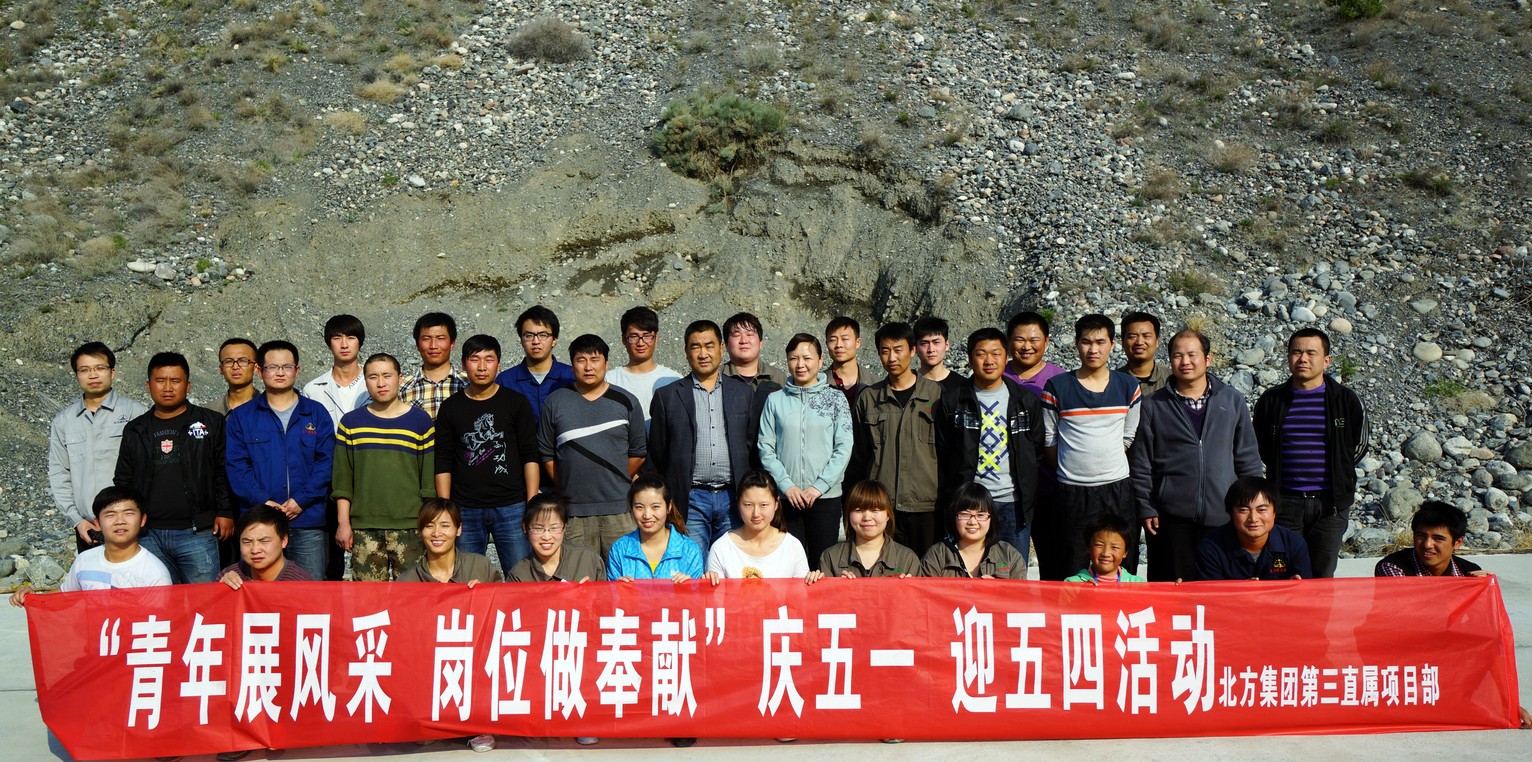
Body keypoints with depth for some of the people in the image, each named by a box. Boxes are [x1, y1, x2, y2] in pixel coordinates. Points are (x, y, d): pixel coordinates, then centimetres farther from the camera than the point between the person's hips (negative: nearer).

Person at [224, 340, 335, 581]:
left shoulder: (316, 414, 10)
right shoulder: (242, 416, 11)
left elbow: (326, 462, 2)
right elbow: (236, 466, 2)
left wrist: (301, 500, -10)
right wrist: (262, 501, -11)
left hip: (308, 521, 0)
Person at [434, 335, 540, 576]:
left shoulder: (516, 403, 6)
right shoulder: (451, 407, 9)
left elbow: (530, 457, 3)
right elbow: (443, 464, 8)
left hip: (511, 506, -1)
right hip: (465, 510, 1)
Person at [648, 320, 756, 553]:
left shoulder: (743, 392, 11)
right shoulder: (667, 396, 5)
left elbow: (753, 444, 12)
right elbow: (657, 453, 8)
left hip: (733, 498, 2)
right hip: (691, 499, -1)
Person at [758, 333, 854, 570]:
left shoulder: (836, 398, 4)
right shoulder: (775, 400, 7)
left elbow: (844, 448, -1)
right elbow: (765, 448, 3)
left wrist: (818, 487, -10)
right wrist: (787, 486, -8)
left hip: (826, 497, -1)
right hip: (785, 498, 1)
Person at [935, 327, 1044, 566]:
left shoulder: (1026, 400, 8)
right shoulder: (952, 401, 4)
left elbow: (1037, 451, 12)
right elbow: (941, 455, 5)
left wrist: (1030, 497, 6)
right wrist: (947, 502, 1)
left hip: (1014, 503, 1)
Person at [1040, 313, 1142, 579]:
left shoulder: (1128, 387, 6)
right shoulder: (1057, 388, -1)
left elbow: (1129, 438, 12)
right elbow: (1049, 441, 4)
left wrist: (1107, 465, 6)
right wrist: (1073, 467, 5)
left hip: (1118, 490, 2)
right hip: (1072, 494, -2)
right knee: (1071, 575, 1)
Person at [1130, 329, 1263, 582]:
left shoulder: (1233, 401, 9)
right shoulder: (1152, 406, 4)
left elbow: (1248, 459, 12)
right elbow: (1140, 464, 4)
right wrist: (1146, 510, -2)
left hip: (1223, 516, 2)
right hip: (1172, 518, -1)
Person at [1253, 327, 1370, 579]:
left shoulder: (1345, 400, 1)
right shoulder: (1272, 400, 4)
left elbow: (1359, 444, 12)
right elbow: (1261, 448, 15)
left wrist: (1338, 477, 10)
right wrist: (1279, 474, 8)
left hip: (1330, 503, 0)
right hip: (1285, 502, 1)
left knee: (1322, 576, 6)